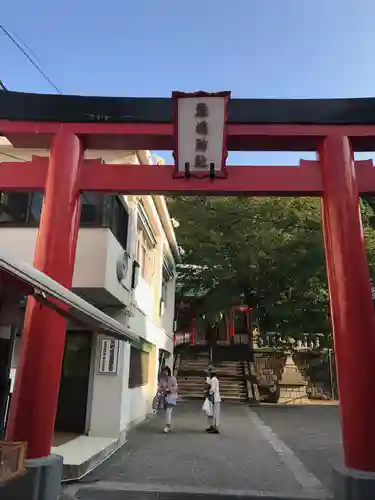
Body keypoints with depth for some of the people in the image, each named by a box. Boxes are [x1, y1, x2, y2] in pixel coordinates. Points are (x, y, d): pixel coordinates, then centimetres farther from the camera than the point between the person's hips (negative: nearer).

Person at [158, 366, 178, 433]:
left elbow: (175, 387, -10)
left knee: (168, 411, -18)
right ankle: (170, 427, 26)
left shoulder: (173, 378, -10)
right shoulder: (161, 379, 1)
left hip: (171, 396, -5)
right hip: (165, 396, 5)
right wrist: (162, 389, -20)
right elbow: (159, 388, 2)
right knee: (167, 411, 13)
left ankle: (167, 426, -19)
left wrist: (169, 389, -22)